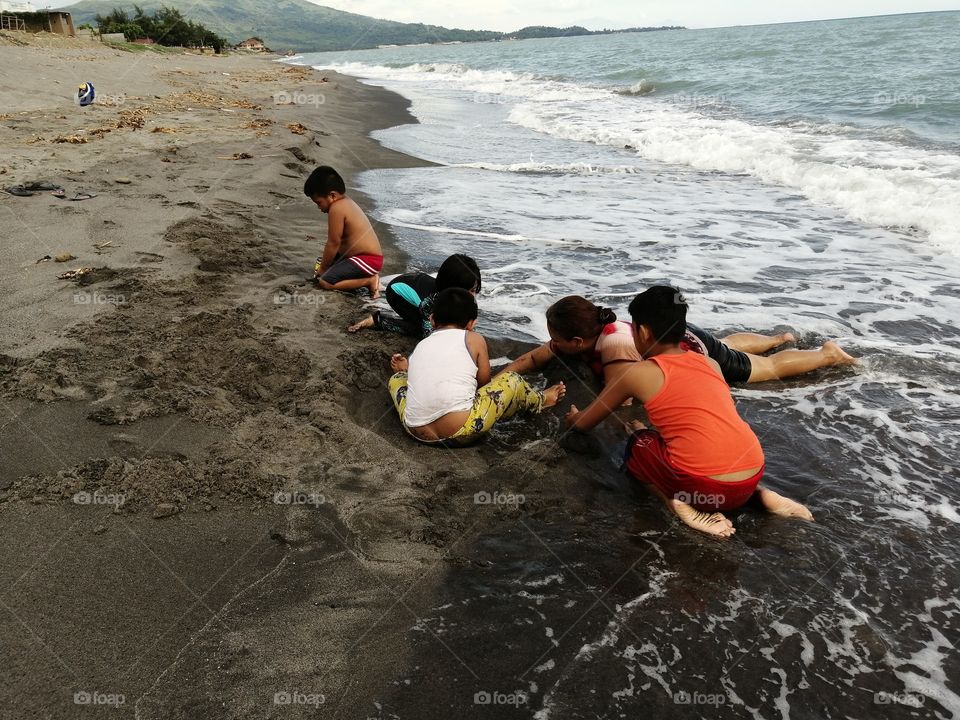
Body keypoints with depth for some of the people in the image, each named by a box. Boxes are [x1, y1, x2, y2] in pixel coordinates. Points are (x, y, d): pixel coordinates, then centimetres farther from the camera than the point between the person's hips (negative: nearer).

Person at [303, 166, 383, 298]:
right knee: (320, 262, 23)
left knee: (325, 282, -16)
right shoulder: (346, 202, 13)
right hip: (368, 256, 11)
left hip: (367, 260, -11)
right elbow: (338, 241, 16)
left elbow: (333, 243, -15)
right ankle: (366, 276, 9)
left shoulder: (336, 208, -18)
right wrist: (323, 263, 14)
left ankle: (369, 281, -11)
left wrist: (323, 268, -2)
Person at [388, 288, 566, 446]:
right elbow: (484, 382, 11)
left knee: (397, 378, 28)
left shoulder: (420, 346, 13)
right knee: (512, 380, 16)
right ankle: (539, 401, 44)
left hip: (419, 434, 4)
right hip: (460, 432, -4)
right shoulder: (474, 339, 3)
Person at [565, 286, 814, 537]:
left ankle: (678, 502, -2)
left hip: (704, 488, -5)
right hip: (751, 478, 5)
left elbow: (583, 424, 15)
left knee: (636, 446, 22)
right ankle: (760, 494, 17)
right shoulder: (710, 363, 15)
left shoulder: (637, 373, 2)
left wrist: (573, 417, 38)